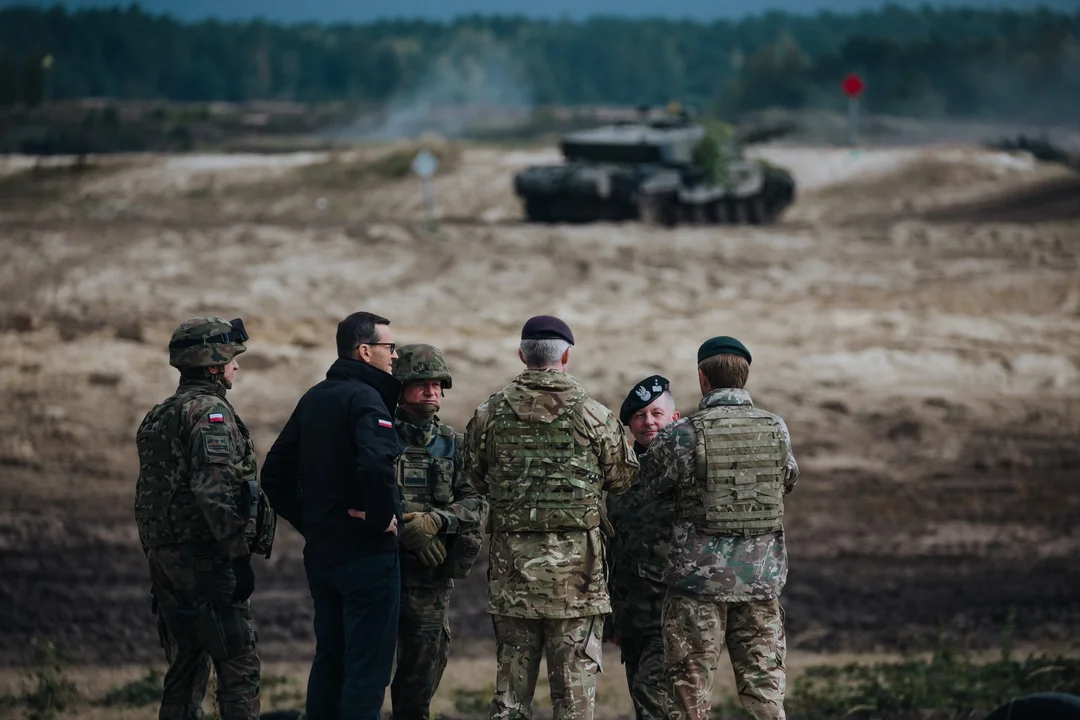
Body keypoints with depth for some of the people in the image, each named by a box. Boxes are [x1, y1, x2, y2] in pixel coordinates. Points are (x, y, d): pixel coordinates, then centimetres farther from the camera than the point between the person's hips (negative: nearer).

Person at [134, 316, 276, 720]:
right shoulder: (210, 413, -12)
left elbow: (146, 494, 19)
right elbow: (213, 492, -23)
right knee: (239, 670, -7)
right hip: (205, 556, -9)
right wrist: (240, 554, -20)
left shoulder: (158, 417, 17)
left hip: (165, 559, 9)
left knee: (185, 669, 12)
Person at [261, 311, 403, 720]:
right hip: (367, 553, -8)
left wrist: (306, 521, 15)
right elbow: (375, 465, -32)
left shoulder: (314, 399, 13)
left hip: (320, 553, 8)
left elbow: (275, 473, 18)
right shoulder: (365, 399, -14)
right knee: (368, 666, -4)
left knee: (329, 659, 16)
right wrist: (382, 517, -18)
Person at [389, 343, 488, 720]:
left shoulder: (452, 444, 10)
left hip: (431, 579, 4)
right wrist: (405, 529, -18)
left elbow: (476, 503, 1)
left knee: (422, 677, 9)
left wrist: (436, 520, -17)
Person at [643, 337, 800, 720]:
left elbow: (651, 481, 1)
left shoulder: (683, 434, -12)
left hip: (700, 576, -3)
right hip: (762, 574, 3)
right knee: (763, 681, 9)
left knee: (691, 686, 5)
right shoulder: (776, 430, 1)